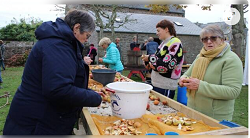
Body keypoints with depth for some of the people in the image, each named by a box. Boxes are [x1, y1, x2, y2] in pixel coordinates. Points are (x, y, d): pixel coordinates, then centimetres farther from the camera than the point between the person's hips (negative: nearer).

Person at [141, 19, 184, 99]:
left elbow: (166, 66, -22)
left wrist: (150, 58, -12)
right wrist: (149, 63, 0)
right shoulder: (164, 43, 12)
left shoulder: (175, 43, -14)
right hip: (156, 84, 8)